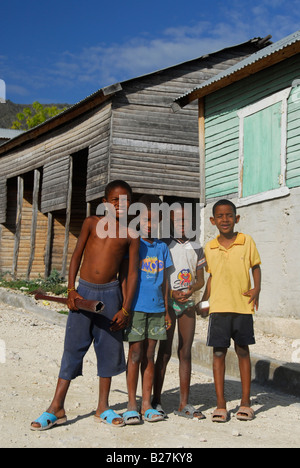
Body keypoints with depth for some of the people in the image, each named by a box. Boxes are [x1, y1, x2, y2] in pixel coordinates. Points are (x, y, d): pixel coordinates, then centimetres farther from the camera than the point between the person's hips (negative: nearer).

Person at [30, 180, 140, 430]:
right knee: (73, 347, 0)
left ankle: (103, 408, 19)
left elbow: (132, 273, 4)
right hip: (84, 291, -1)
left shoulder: (131, 235, 5)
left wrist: (125, 308, -3)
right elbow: (76, 256, 5)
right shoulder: (92, 222, 5)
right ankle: (56, 408, 6)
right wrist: (71, 290, -5)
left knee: (109, 349, 5)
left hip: (110, 294, 1)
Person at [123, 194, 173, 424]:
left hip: (156, 308, 4)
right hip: (136, 307, -4)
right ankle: (132, 405, 7)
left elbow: (164, 280, 15)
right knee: (135, 355, -1)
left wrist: (166, 310, 13)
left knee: (149, 355, 8)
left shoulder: (162, 247, 11)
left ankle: (147, 404, 14)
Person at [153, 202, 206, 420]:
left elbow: (200, 280, 11)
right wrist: (171, 293, -15)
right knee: (165, 351, -3)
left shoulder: (196, 248, 10)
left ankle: (184, 403, 9)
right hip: (167, 302, -4)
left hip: (188, 302, 4)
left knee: (186, 352, 4)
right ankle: (156, 401, 5)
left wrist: (189, 291, -10)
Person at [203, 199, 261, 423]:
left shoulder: (247, 241, 0)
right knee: (219, 353, 2)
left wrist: (257, 288, -5)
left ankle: (245, 401, 18)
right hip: (218, 307, 1)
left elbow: (255, 267, 10)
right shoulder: (209, 248, 4)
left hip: (243, 306, -1)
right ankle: (220, 403, 9)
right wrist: (202, 301, 6)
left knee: (243, 351, 8)